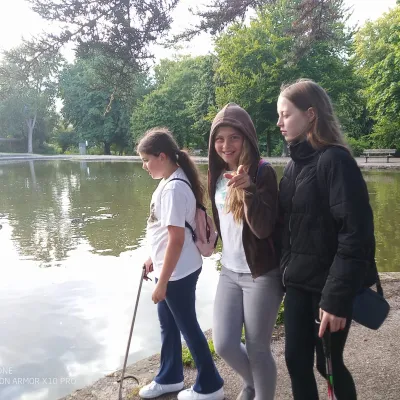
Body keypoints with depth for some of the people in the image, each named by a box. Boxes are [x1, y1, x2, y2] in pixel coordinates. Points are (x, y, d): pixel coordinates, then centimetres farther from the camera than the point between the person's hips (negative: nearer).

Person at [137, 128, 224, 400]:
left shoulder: (173, 188, -24)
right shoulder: (170, 182, 5)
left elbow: (177, 240, -25)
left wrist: (162, 283, -20)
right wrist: (155, 258, 22)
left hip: (178, 273, -9)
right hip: (169, 268, 9)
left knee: (188, 327, 7)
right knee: (168, 324, 22)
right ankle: (170, 378, 41)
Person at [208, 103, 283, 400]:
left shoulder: (262, 173, -15)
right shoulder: (219, 174, 4)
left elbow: (263, 229, -24)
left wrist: (247, 189, -35)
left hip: (261, 275, -6)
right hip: (229, 272, 6)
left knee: (257, 349, 6)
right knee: (224, 344, 8)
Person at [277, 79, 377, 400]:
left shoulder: (334, 160, -16)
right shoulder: (296, 163, 8)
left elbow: (356, 233, -21)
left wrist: (337, 297, -22)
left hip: (329, 285, -6)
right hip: (299, 282, 7)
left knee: (328, 364, 11)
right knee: (296, 359, 11)